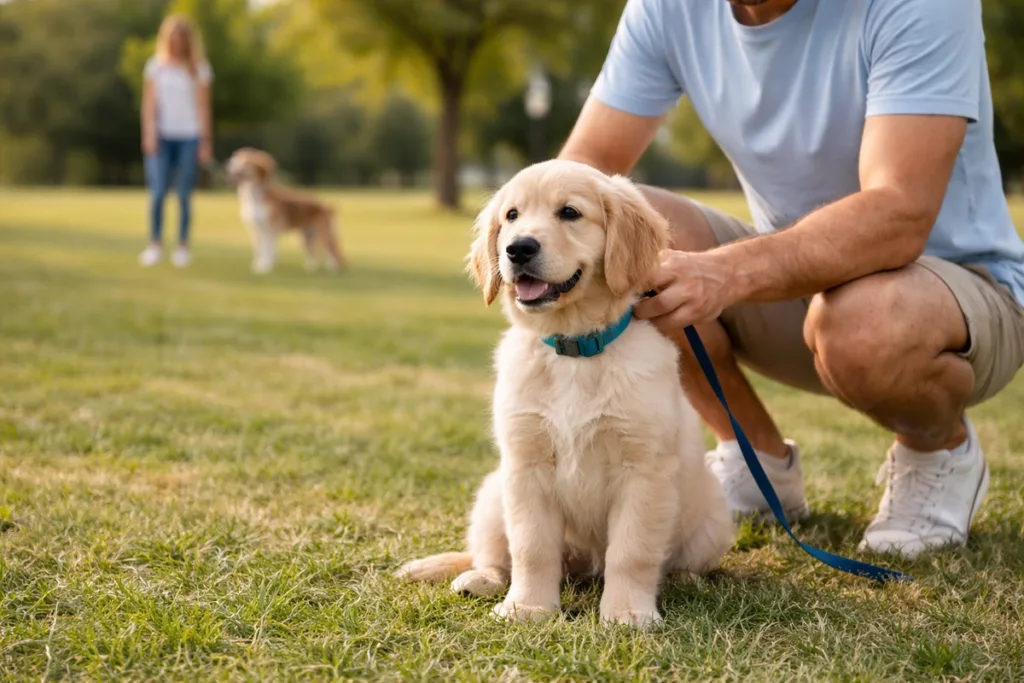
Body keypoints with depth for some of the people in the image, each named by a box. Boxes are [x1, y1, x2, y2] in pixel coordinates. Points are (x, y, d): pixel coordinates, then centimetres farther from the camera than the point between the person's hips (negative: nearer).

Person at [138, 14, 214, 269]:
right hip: (162, 135, 0)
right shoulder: (156, 66, 7)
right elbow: (149, 102, 5)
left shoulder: (199, 69, 6)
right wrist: (149, 133, -6)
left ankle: (182, 247, 6)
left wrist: (206, 141, 1)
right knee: (158, 192, -10)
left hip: (189, 136, 0)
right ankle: (155, 244, -2)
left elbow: (203, 106, 5)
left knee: (185, 195, 0)